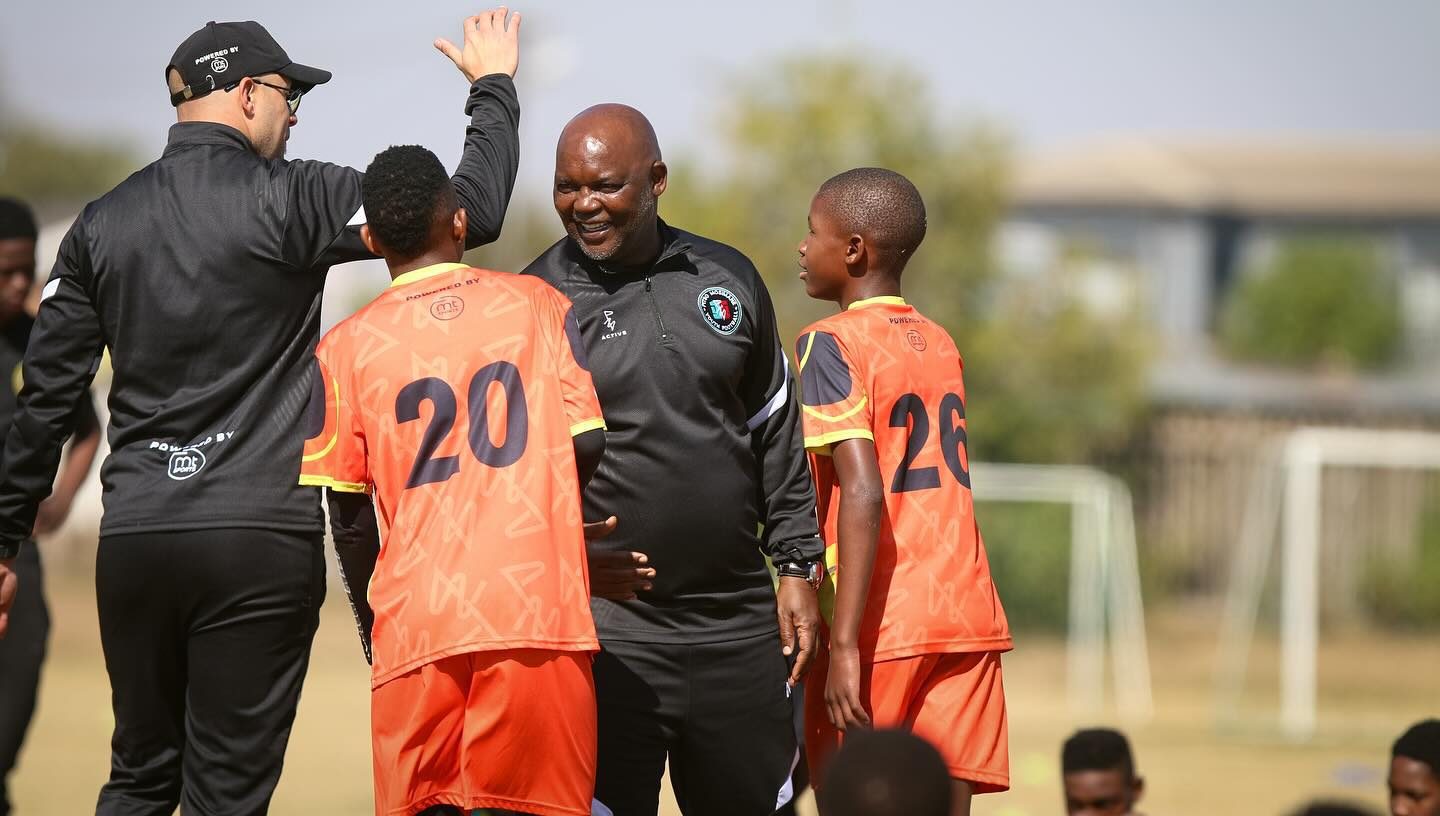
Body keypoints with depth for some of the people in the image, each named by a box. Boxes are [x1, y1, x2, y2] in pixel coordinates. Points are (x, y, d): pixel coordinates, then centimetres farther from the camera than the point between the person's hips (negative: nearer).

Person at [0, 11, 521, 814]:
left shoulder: (105, 223, 8)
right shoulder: (286, 201, -6)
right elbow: (472, 209, -8)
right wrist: (494, 87, 8)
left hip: (135, 538, 4)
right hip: (259, 538, -4)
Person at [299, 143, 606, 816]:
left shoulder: (347, 347, 6)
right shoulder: (538, 306, 8)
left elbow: (349, 516, 6)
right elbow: (586, 443, 3)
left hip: (417, 624, 0)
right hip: (539, 609, 0)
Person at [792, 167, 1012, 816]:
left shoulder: (830, 344, -6)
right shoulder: (941, 345, 16)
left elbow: (864, 492, -17)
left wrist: (844, 643, -21)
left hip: (883, 627, -6)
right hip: (969, 618, 6)